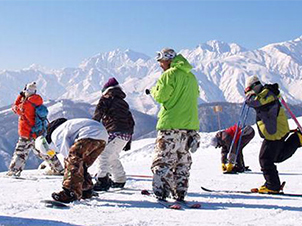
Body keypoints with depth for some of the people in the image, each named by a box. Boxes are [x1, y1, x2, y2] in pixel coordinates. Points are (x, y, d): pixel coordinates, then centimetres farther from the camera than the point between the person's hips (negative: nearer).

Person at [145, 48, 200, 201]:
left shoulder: (170, 74, -7)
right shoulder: (191, 76, 16)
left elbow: (160, 96, -11)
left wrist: (153, 90, 11)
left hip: (171, 124, -7)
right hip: (190, 125, 7)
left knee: (162, 160, -2)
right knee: (183, 161, 12)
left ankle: (161, 191, -8)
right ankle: (180, 193, 12)